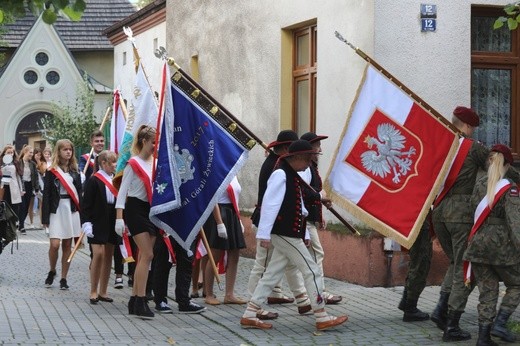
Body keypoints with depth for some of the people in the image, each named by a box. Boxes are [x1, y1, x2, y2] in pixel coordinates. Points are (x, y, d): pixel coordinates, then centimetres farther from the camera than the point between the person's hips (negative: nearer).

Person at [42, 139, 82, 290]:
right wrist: (45, 217, -7)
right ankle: (52, 272, 14)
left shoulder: (75, 171, 10)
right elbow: (46, 195, -2)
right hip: (56, 209, -3)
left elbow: (79, 193, 9)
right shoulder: (52, 171, 0)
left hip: (72, 210, 3)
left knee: (67, 245, 3)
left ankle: (64, 279, 9)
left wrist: (81, 213, 0)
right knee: (55, 244, -11)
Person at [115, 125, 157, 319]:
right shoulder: (133, 164, -7)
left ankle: (134, 301, 11)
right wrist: (119, 217, -16)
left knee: (144, 256, 6)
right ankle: (141, 301, -15)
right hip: (136, 209, -7)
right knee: (147, 254, -16)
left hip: (152, 210, 7)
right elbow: (122, 191, -8)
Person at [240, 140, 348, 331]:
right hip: (284, 234, -10)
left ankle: (250, 315, 11)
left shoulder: (293, 177, 17)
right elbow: (269, 204, -20)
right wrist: (264, 234, -23)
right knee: (312, 271, -5)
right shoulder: (280, 175, -14)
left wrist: (304, 235, 20)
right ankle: (322, 318, 1)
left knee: (272, 275, 9)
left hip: (289, 235, 10)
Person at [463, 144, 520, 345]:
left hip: (478, 244, 5)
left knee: (487, 291, 10)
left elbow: (473, 210, 9)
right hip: (501, 245, -5)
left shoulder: (479, 185, 6)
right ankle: (499, 323, -2)